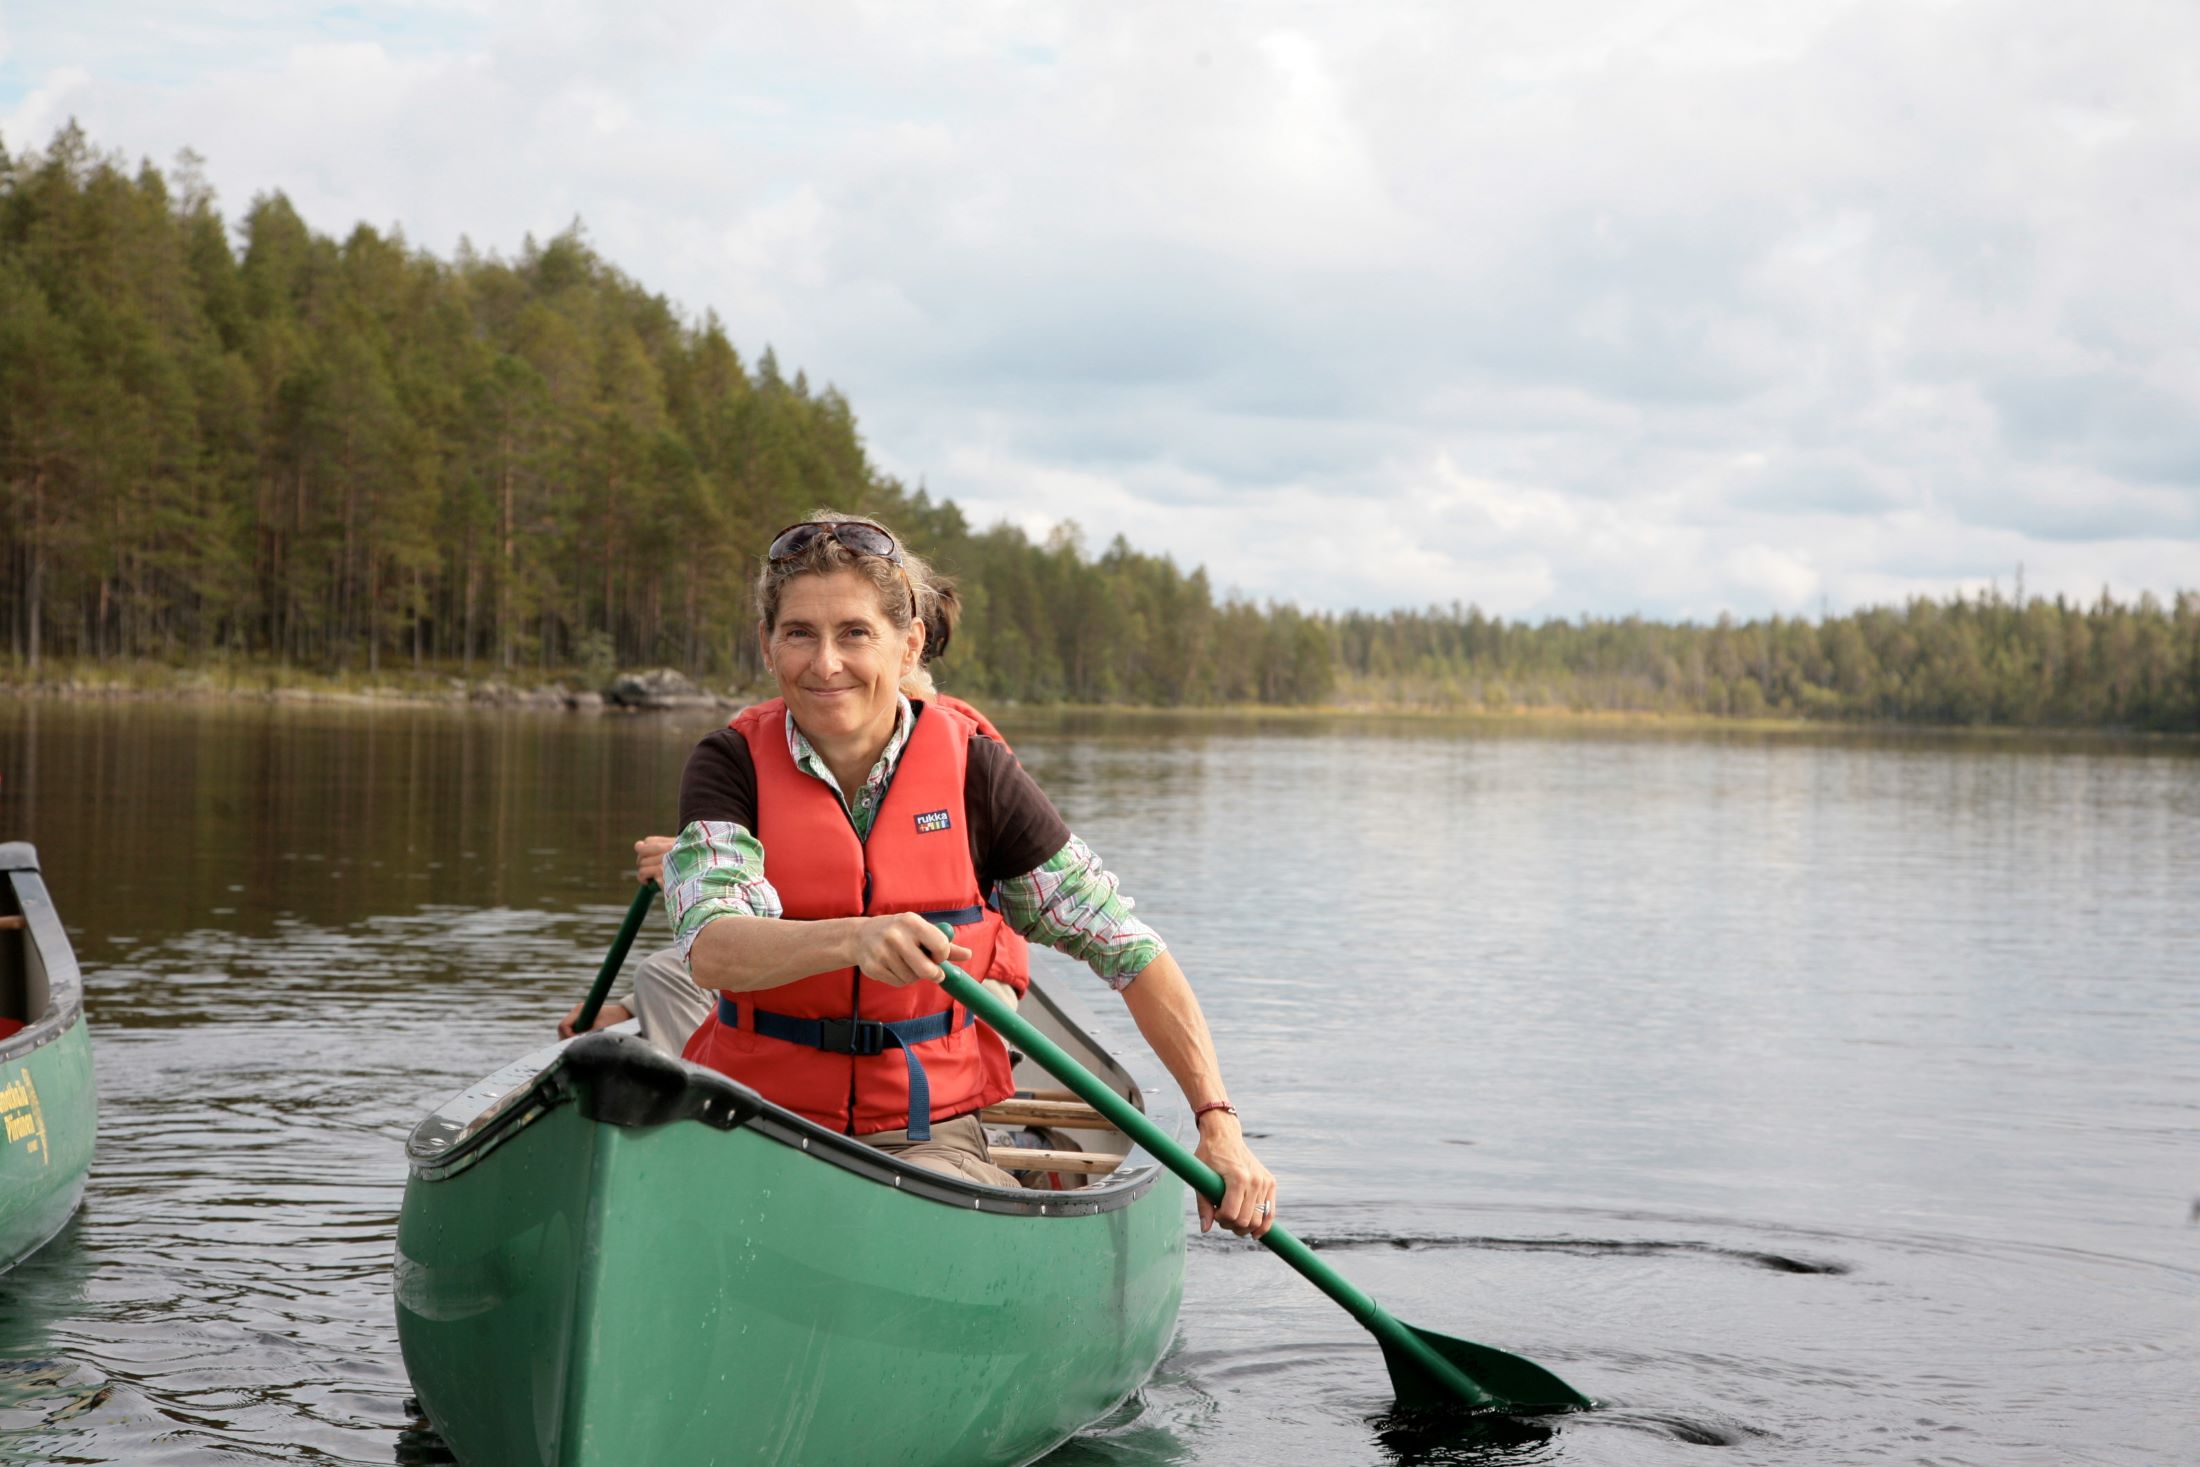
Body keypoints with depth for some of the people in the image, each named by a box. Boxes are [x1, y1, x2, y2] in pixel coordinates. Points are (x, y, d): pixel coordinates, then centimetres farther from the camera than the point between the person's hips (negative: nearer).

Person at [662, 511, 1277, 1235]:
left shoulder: (971, 771, -1)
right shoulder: (732, 765, -2)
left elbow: (1128, 946, 0)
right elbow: (711, 950, -20)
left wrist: (1219, 1123, -9)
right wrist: (852, 939, -40)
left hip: (927, 1139, 0)